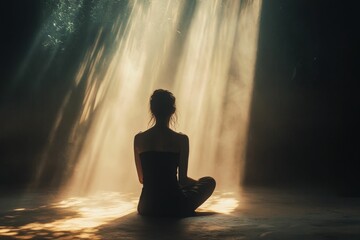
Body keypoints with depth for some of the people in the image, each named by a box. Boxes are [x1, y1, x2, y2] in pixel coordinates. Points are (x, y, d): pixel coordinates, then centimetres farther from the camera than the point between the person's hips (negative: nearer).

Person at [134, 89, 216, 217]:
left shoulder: (138, 139, -4)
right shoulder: (181, 139, -13)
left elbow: (141, 179, 5)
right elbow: (182, 179, -9)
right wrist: (198, 182, 14)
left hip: (146, 207, 5)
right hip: (173, 207, -5)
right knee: (209, 182, 21)